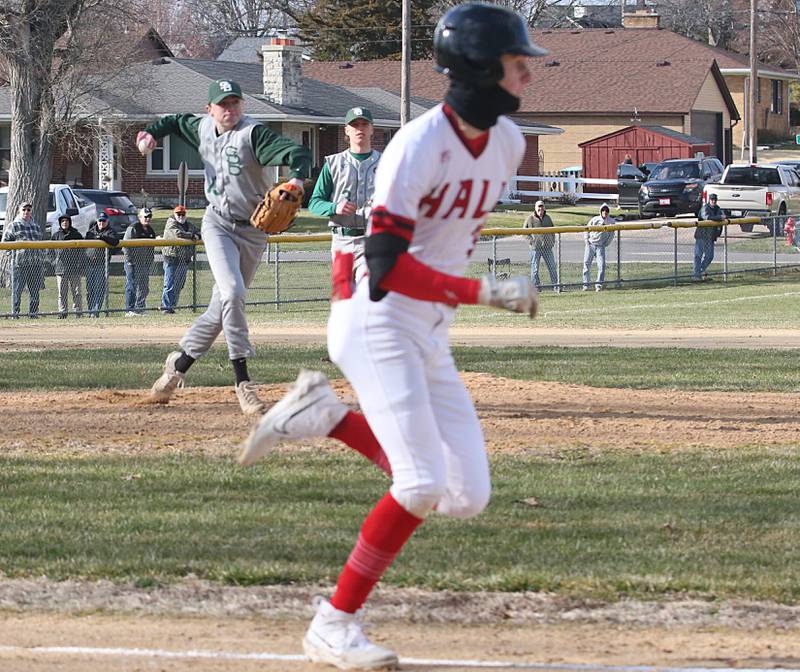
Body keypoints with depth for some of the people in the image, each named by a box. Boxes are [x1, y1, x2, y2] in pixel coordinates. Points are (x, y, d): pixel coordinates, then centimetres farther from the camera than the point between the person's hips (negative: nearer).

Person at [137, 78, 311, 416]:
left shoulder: (253, 134, -15)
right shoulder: (203, 128, 2)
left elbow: (299, 153, -28)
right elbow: (177, 122, 25)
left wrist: (296, 178, -49)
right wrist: (151, 132, 5)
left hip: (252, 232, -1)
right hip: (218, 224, 1)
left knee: (221, 309, 6)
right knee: (232, 293, -21)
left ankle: (179, 363, 28)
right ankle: (243, 382, -20)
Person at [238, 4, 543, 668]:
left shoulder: (507, 141, 4)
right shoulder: (419, 145, -20)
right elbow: (386, 263, -24)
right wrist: (481, 291, -28)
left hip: (432, 338, 8)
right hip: (377, 322, -8)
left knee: (467, 496, 1)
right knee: (423, 484, -17)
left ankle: (324, 415, 13)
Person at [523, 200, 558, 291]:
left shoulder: (547, 218, 13)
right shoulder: (530, 219, -2)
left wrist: (553, 241, 14)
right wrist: (531, 240, -8)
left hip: (547, 247, 4)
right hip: (535, 247, -4)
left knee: (552, 267, 5)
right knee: (535, 269, -1)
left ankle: (556, 286, 11)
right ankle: (535, 287, 5)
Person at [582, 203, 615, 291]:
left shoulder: (611, 221, 2)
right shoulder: (595, 219, -1)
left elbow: (611, 235, 12)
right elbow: (586, 229, 9)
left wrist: (606, 243, 3)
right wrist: (586, 240, -1)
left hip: (601, 246, 0)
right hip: (590, 244, 0)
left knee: (601, 265, -9)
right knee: (587, 263, -2)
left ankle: (598, 285, -2)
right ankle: (585, 284, 5)